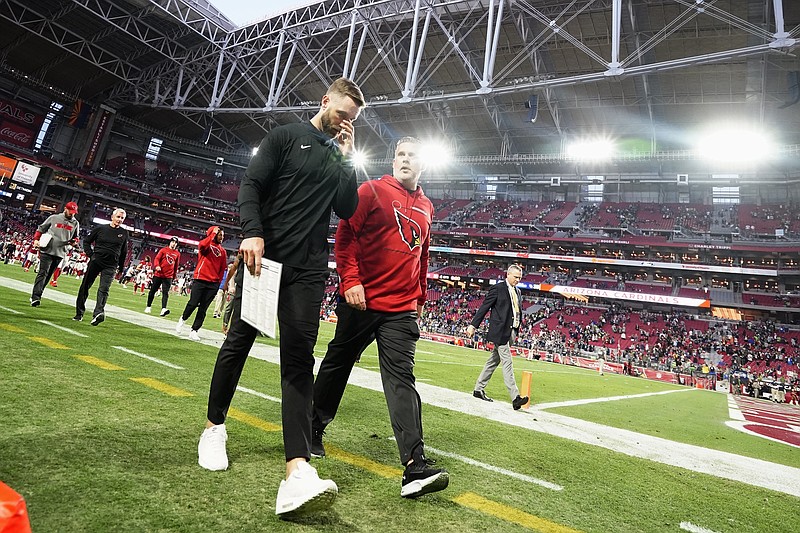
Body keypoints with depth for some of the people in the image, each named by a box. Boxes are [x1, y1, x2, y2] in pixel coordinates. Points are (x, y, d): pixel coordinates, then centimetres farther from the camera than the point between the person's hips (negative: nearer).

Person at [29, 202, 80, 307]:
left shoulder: (75, 223, 10)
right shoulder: (54, 217, 4)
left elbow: (75, 237, 21)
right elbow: (41, 228, 10)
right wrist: (36, 239, -2)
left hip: (59, 253, 3)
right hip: (47, 250, -3)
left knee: (48, 275, 8)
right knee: (43, 273, -10)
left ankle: (36, 296, 16)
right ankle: (35, 297, -13)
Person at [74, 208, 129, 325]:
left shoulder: (124, 233, 5)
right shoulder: (101, 229, 1)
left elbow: (124, 252, 13)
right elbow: (86, 241, 12)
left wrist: (121, 268, 13)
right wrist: (91, 255, -1)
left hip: (111, 266, -1)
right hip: (95, 262, 1)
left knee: (104, 289, -13)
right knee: (85, 286, 7)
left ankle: (98, 313, -24)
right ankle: (79, 313, 20)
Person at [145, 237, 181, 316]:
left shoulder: (177, 254, 9)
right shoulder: (163, 250, 4)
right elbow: (157, 258, -3)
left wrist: (174, 276, 17)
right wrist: (157, 266, -23)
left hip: (168, 276, 0)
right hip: (158, 274, 0)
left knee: (165, 292, -10)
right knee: (152, 290, 8)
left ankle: (163, 309, -21)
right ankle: (148, 307, 22)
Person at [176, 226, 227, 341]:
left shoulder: (223, 251, 14)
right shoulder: (206, 244, 4)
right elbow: (202, 246, -22)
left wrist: (218, 282, 5)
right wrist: (213, 234, -12)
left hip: (213, 284, 3)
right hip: (200, 280, -3)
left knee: (203, 308, 4)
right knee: (193, 303, -3)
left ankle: (194, 330, 11)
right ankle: (183, 319, 26)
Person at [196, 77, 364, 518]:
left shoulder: (341, 158, 18)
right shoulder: (287, 136, 6)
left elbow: (347, 210, 9)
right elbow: (250, 184, -3)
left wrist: (347, 160, 4)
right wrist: (252, 232, -19)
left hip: (307, 270, 2)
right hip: (263, 257, -2)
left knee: (298, 358, -9)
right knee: (238, 341, 9)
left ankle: (297, 470, -17)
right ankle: (214, 427, 32)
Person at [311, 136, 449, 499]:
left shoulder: (426, 207, 16)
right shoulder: (372, 190, 0)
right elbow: (345, 235, -6)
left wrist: (420, 296, 21)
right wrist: (351, 280, -16)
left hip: (402, 309, 3)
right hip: (361, 300, -3)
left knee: (401, 379, -4)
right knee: (337, 364, 13)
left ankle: (415, 469, -8)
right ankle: (314, 429, 36)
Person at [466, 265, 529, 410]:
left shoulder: (517, 292, 16)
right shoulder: (498, 288, -7)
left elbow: (518, 312, 19)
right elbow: (484, 307, -8)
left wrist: (516, 330, 11)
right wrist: (473, 325, -12)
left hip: (510, 332, 8)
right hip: (500, 331, -8)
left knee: (493, 361, 13)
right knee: (507, 363, -9)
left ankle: (479, 389, 23)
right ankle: (515, 398, -9)